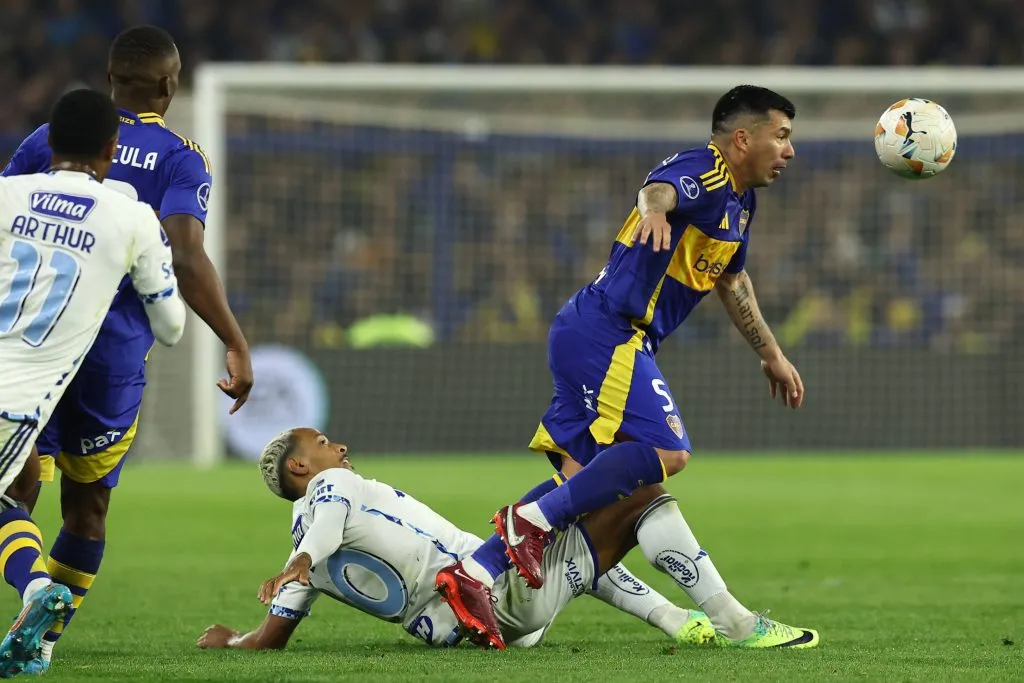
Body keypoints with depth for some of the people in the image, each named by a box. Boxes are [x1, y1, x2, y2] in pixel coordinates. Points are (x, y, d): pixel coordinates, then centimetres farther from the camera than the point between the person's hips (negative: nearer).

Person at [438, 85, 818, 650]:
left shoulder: (740, 198, 20)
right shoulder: (705, 171, -11)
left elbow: (732, 282, 37)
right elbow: (661, 186, -36)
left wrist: (771, 355, 44)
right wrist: (654, 208, -60)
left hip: (591, 338, 10)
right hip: (605, 332, -10)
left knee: (592, 484, 5)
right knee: (664, 451, -23)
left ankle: (476, 572, 1)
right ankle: (533, 519, -16)